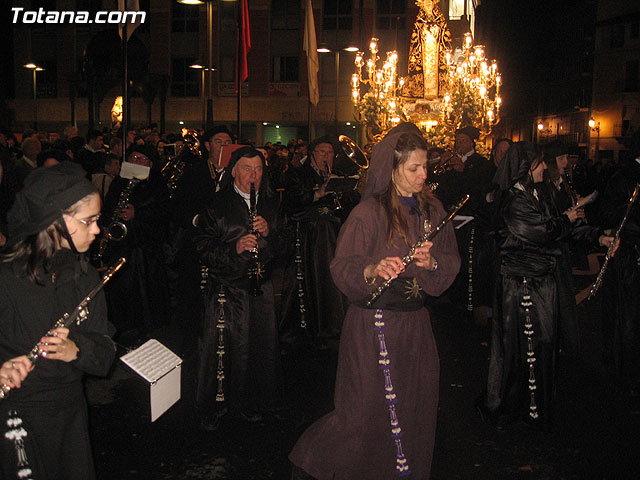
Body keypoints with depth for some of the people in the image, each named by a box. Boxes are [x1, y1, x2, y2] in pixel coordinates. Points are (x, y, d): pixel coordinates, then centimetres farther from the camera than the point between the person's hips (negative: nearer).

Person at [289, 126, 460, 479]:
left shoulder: (432, 209, 6)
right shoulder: (369, 212, -12)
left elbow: (452, 259, 6)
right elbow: (341, 268, -16)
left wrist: (432, 262, -14)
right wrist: (373, 270, -34)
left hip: (416, 322, 6)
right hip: (374, 324, -6)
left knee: (417, 404, 14)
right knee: (368, 411, -1)